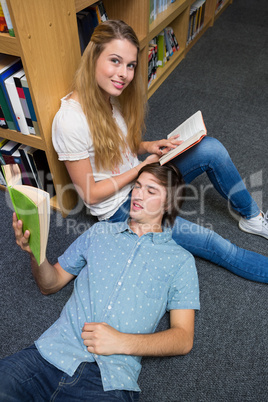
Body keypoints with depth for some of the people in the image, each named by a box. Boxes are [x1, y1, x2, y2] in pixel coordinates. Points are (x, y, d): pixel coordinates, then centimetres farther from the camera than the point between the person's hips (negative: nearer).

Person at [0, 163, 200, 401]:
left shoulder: (180, 261, 4)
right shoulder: (100, 232, 12)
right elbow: (51, 285, 16)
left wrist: (123, 343, -13)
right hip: (51, 353, 1)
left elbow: (184, 339, 0)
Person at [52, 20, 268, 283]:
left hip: (138, 180, 7)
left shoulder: (112, 95, -5)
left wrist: (147, 147, -9)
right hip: (119, 207, -7)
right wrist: (144, 166, -18)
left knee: (210, 148, -11)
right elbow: (90, 194, -21)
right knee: (212, 244, -13)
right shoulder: (70, 121, -28)